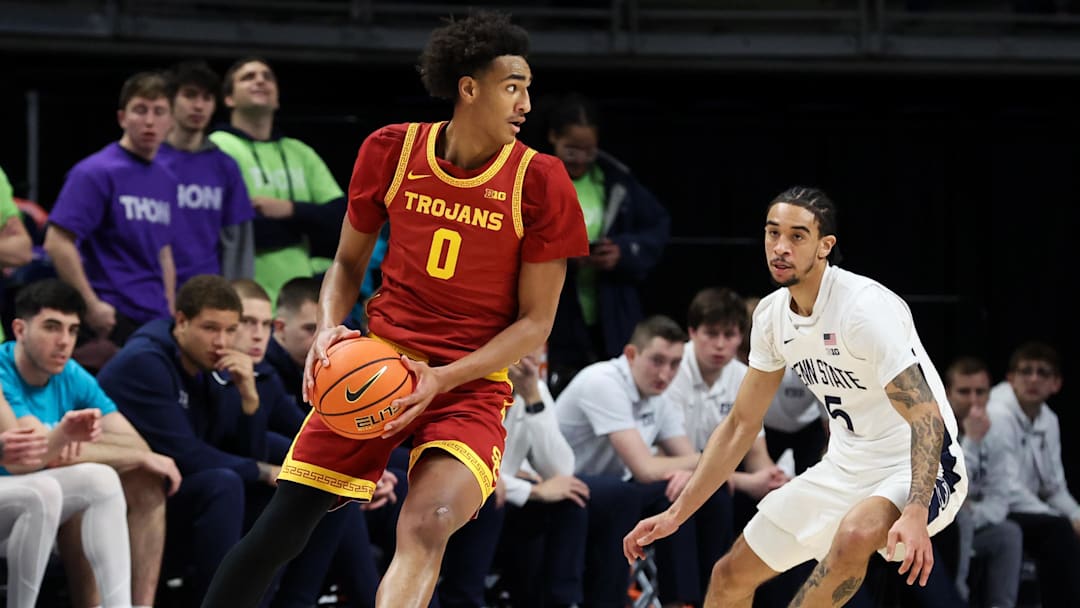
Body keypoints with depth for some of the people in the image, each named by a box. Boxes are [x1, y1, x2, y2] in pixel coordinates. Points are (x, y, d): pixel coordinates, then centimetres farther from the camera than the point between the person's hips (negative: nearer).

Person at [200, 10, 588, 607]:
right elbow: (348, 262, 13)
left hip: (471, 382, -2)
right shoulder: (391, 151, -1)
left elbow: (535, 321, -4)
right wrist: (329, 329, -9)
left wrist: (442, 380, -16)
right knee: (279, 530, -3)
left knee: (428, 527, -28)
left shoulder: (540, 182, -8)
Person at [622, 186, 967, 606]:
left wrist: (915, 513, -42)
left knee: (856, 533, -40)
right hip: (846, 470, 8)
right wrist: (676, 515, 8)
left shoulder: (865, 307, -23)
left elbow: (927, 418, -29)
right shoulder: (771, 314, 0)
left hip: (915, 469, -8)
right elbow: (741, 425, 11)